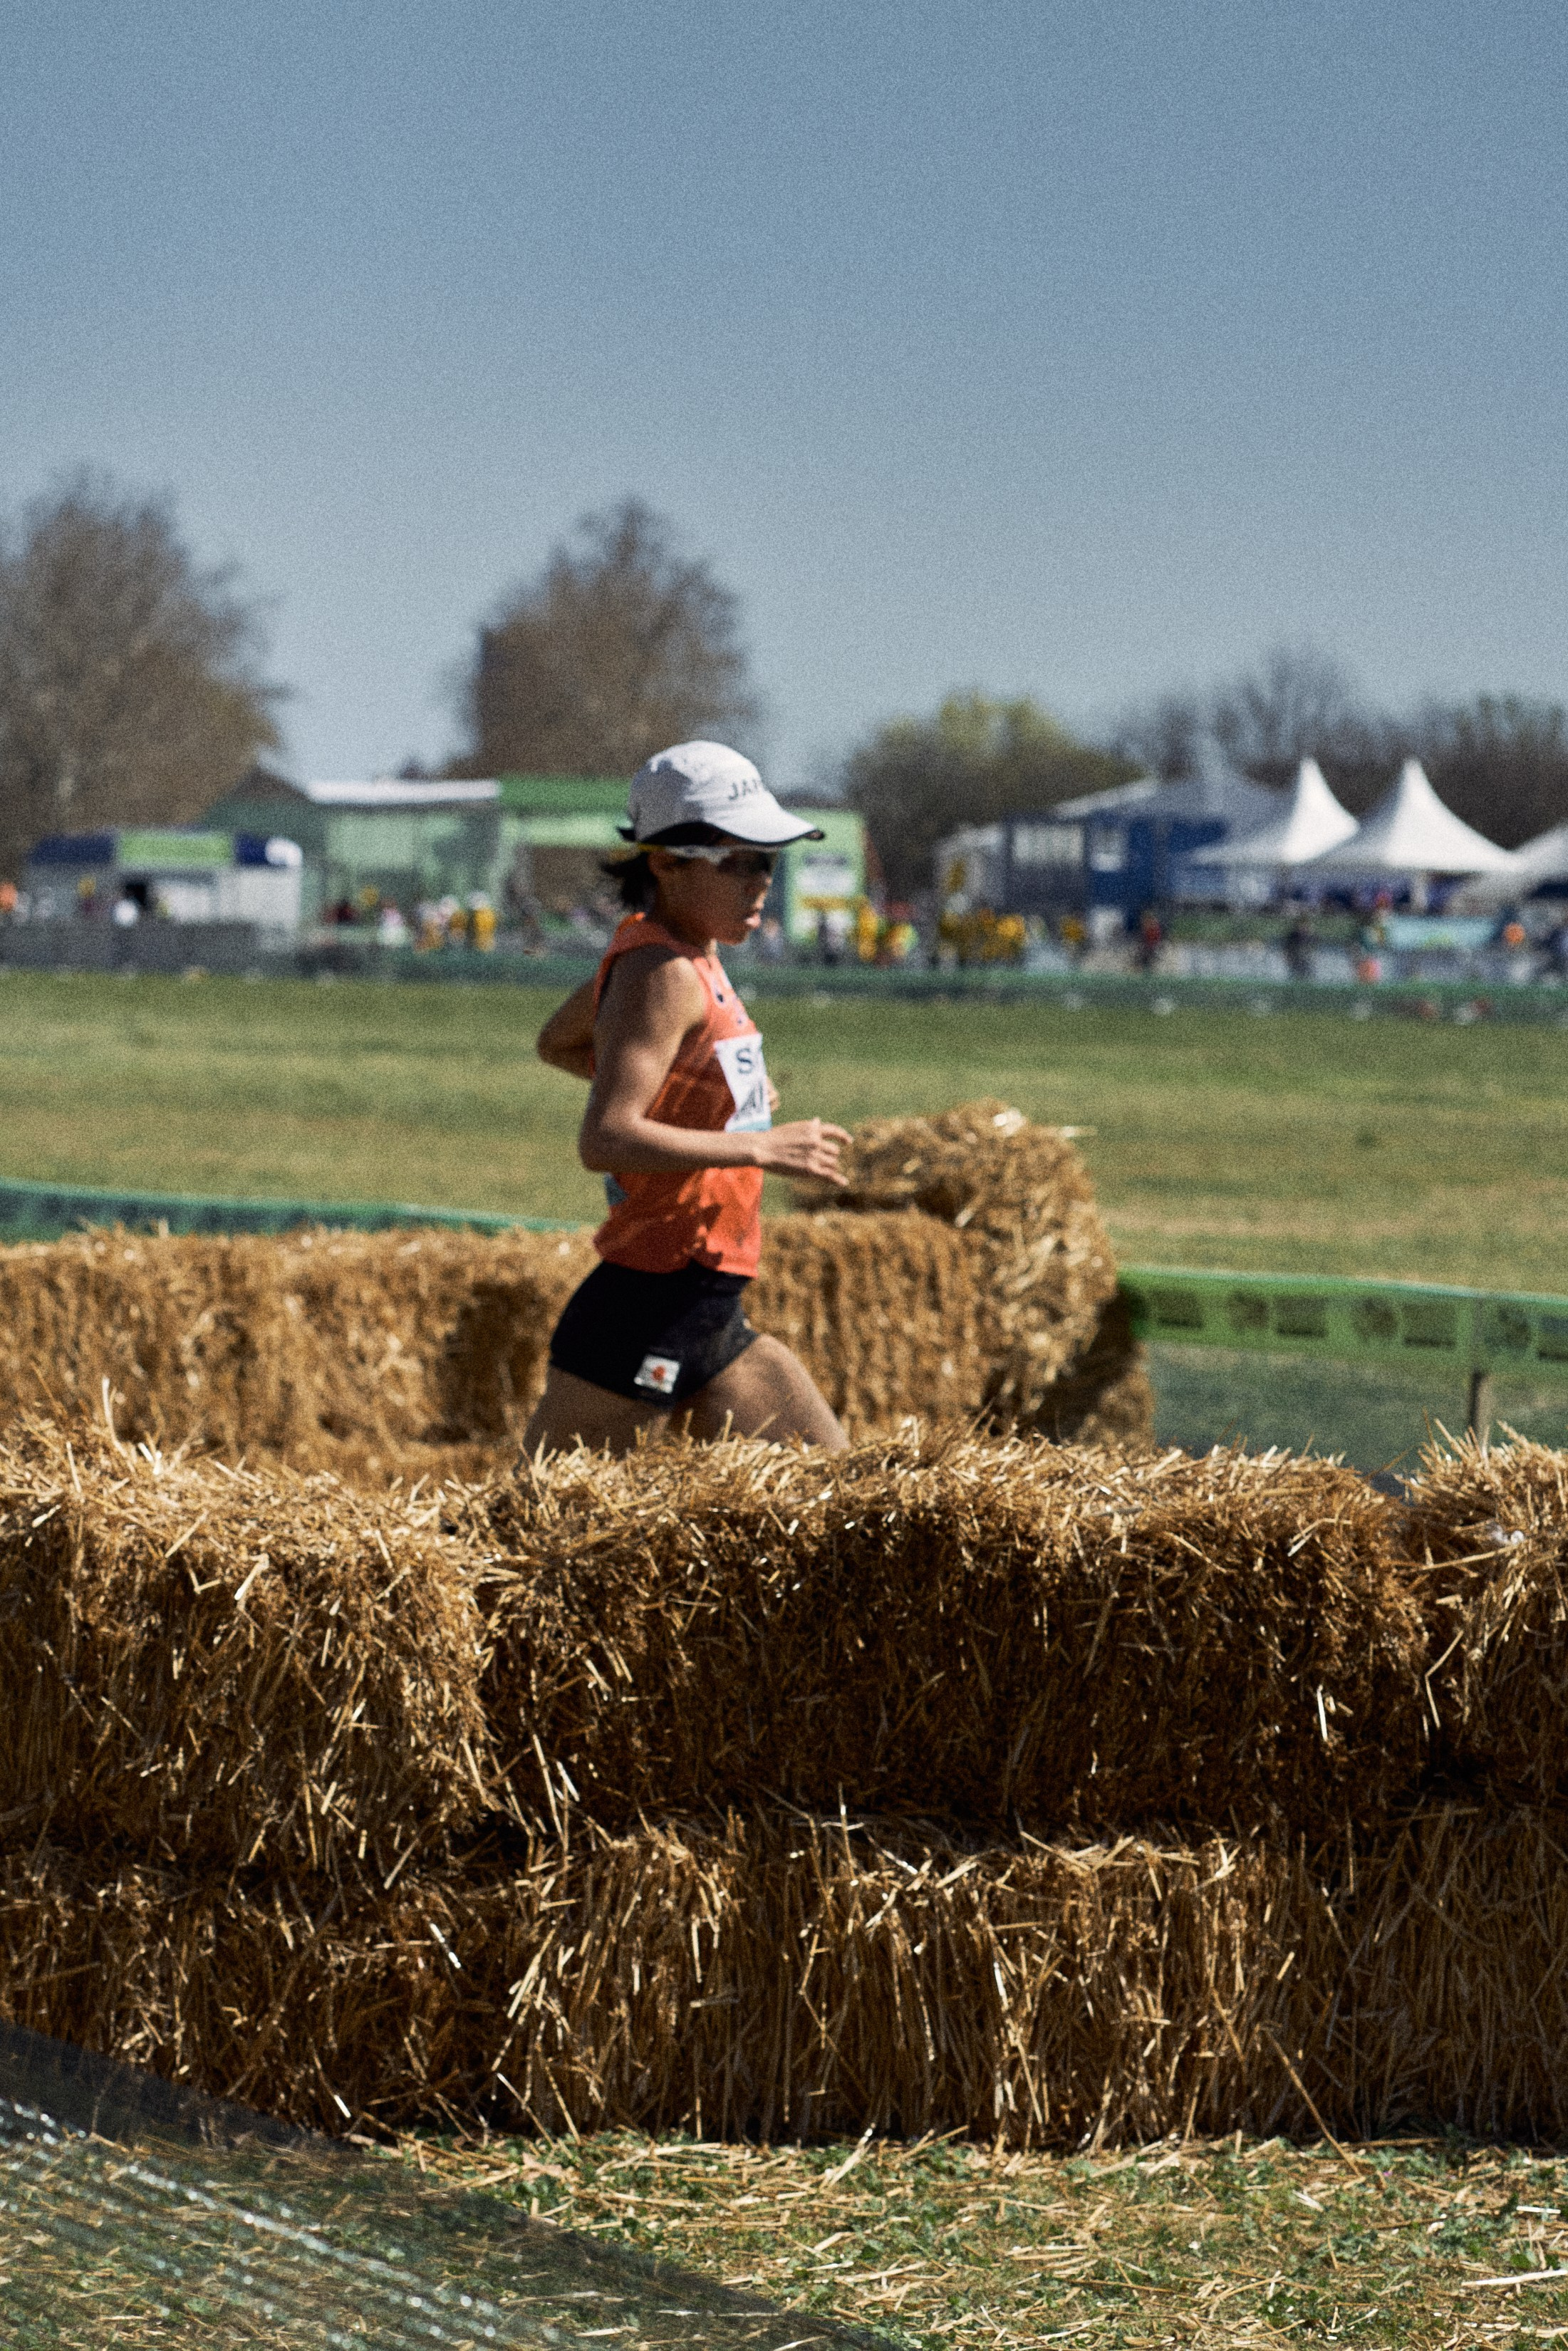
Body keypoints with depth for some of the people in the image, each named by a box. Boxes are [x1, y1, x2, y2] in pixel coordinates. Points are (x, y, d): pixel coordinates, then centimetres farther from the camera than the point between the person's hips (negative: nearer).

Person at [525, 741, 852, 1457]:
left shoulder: (664, 954, 13)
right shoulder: (664, 974, -16)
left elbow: (558, 1043, 31)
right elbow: (603, 1140, -27)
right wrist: (760, 1147, -23)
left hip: (708, 1317, 10)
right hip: (648, 1309, -10)